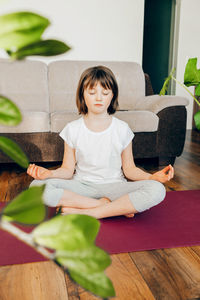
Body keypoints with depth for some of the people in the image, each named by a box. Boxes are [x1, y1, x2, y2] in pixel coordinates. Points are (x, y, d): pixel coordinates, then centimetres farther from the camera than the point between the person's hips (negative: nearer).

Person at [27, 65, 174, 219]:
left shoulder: (122, 129, 0)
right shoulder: (72, 129, 0)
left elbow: (129, 169, 4)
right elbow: (68, 169, 2)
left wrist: (152, 177, -14)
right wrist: (50, 173, -19)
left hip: (113, 186, 0)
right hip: (82, 186, 1)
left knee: (157, 190, -27)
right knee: (38, 185, -27)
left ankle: (84, 213, -22)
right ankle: (110, 206, -18)